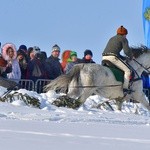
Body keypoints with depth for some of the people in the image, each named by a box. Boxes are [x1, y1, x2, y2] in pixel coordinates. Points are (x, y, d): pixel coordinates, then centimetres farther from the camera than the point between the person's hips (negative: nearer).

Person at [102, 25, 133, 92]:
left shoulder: (112, 38, 29)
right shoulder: (123, 39, 6)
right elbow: (127, 51, -6)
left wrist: (124, 58, 32)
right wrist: (131, 56, 14)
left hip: (104, 58, 8)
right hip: (113, 58, -8)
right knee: (127, 71, -1)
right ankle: (125, 88, -14)